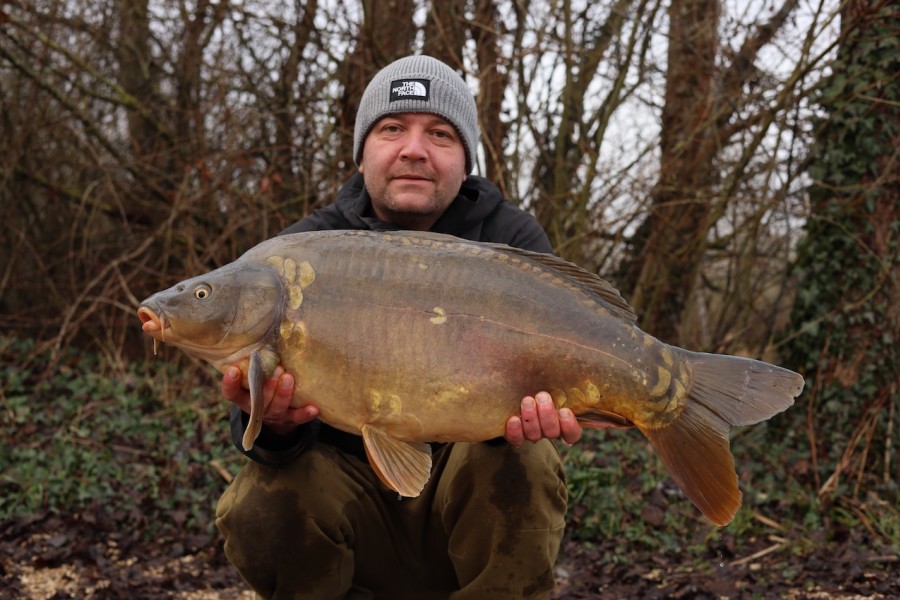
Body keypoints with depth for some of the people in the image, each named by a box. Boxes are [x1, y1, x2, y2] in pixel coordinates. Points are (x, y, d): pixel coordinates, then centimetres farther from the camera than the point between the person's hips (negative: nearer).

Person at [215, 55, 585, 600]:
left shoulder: (514, 241, -4)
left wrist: (524, 406, -41)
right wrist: (274, 425, -38)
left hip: (468, 497, 0)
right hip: (352, 489, 1)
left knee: (518, 464, -31)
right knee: (263, 503, -27)